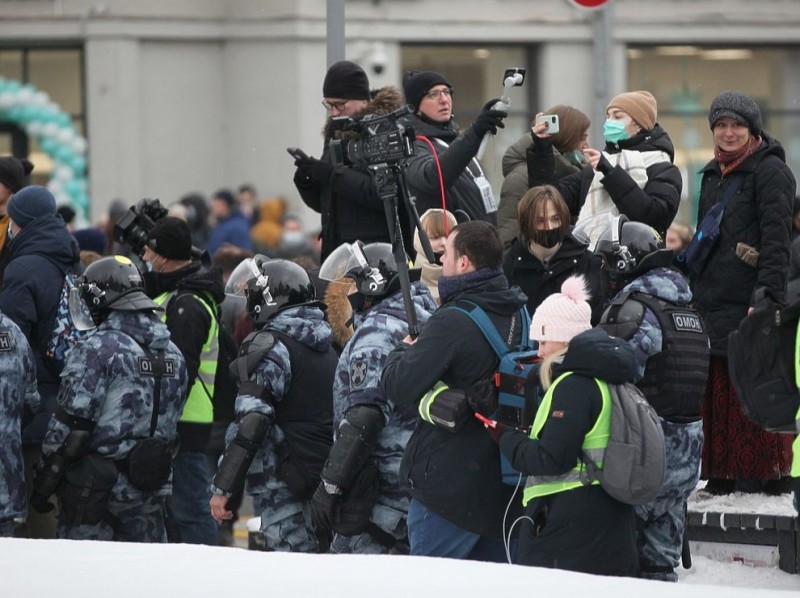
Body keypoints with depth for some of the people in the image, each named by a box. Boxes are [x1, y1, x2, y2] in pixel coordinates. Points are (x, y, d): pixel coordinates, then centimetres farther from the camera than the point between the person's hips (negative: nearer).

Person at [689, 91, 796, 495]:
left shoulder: (770, 171, -6)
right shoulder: (712, 174, 18)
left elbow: (778, 239, -14)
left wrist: (766, 294, -23)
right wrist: (695, 291, 20)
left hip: (753, 307, -7)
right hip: (713, 303, 7)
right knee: (718, 395, 5)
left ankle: (765, 477, -1)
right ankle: (723, 475, 10)